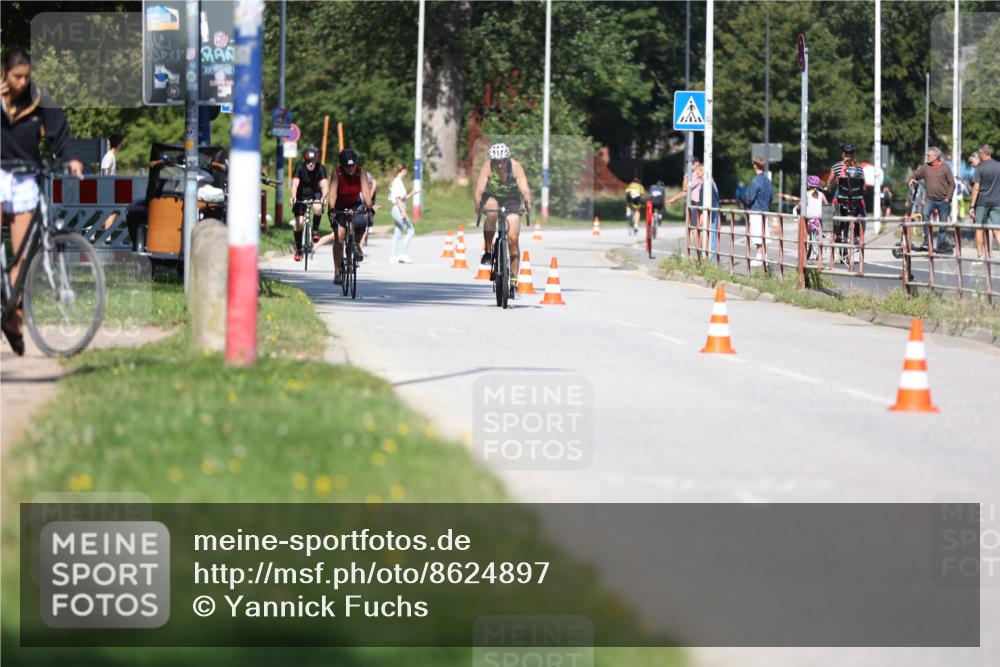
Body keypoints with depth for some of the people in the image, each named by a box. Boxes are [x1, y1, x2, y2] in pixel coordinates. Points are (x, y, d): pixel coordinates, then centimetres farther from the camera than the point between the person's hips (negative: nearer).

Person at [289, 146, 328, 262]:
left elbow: (325, 184, -35)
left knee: (318, 208, -34)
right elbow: (295, 183, -35)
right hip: (301, 195, 0)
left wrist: (324, 196, -55)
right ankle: (298, 250, 8)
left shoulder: (321, 169, -22)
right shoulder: (300, 167, -22)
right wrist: (294, 196, -53)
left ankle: (315, 231, -9)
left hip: (315, 193, 0)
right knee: (299, 222, -7)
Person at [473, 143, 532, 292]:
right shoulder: (487, 167, -26)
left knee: (513, 239, -10)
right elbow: (479, 188, -35)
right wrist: (478, 205, -53)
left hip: (512, 200, 0)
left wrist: (528, 203, -54)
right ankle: (488, 251, -20)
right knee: (492, 213, -37)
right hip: (492, 197, 0)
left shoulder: (516, 167, -25)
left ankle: (513, 279, -3)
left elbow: (524, 188, -35)